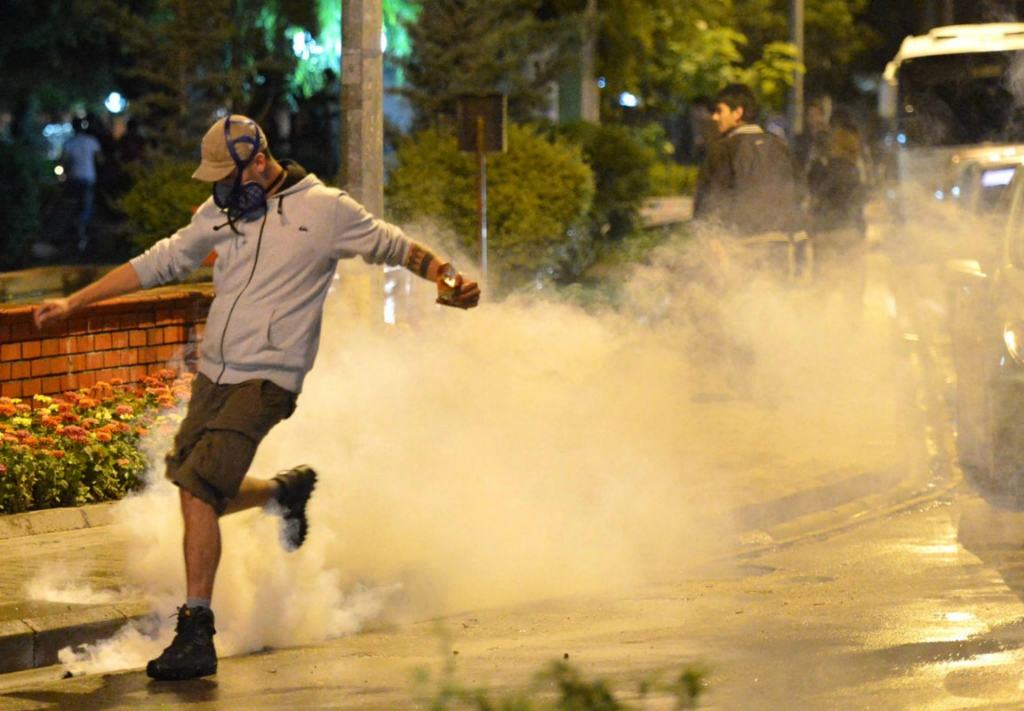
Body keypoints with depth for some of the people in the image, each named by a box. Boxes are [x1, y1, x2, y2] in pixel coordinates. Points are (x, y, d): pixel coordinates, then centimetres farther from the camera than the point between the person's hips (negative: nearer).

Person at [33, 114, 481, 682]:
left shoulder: (324, 210, -5)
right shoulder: (221, 212, 10)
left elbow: (396, 247, 3)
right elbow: (158, 263, 16)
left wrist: (447, 279, -16)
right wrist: (73, 303, 16)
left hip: (266, 381, -7)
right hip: (212, 375, 7)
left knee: (197, 491, -20)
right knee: (197, 494, 12)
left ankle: (196, 634, -20)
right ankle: (287, 491, 40)